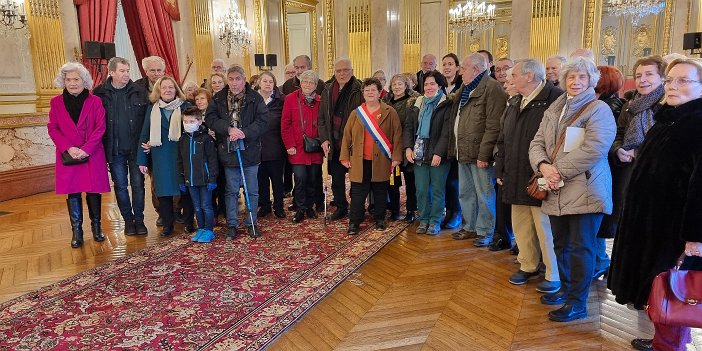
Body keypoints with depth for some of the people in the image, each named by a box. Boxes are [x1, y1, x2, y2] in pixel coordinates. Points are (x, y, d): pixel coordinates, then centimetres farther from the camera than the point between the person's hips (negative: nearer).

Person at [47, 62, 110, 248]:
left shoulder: (95, 101, 1)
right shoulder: (56, 102, 6)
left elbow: (100, 128, -5)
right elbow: (53, 128, 3)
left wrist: (86, 149, -14)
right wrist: (68, 148, -12)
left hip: (92, 155, -1)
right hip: (68, 156, 1)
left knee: (93, 191, 4)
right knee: (72, 192, 5)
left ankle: (96, 226, 20)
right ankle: (76, 231, 14)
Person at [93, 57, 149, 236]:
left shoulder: (139, 92, -2)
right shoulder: (100, 93, -1)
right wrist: (104, 146, -3)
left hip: (135, 148, -1)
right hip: (114, 149, 1)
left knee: (138, 184, 5)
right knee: (120, 186, 10)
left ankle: (139, 219, 18)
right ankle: (128, 219, 23)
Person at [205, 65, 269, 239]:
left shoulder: (255, 98, -4)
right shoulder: (218, 99, 2)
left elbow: (263, 121, -11)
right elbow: (210, 119, -5)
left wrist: (244, 133, -22)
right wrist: (229, 129, -20)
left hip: (250, 151, -1)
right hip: (228, 151, 1)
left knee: (252, 190, 9)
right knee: (231, 191, 11)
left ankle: (251, 223, 23)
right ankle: (232, 225, 21)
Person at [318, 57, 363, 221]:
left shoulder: (359, 90, -7)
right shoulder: (328, 90, 8)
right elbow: (322, 117, 11)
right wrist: (324, 139, 1)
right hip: (334, 143, 5)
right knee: (336, 178, 13)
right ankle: (341, 207, 28)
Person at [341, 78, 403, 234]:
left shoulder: (390, 112, 1)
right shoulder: (356, 113, 6)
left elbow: (397, 136, -1)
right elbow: (347, 136, 6)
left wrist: (396, 156, -7)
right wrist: (345, 157, 0)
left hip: (381, 162, -1)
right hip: (360, 162, 1)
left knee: (380, 192, 11)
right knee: (358, 193, 3)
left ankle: (380, 220, 26)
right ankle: (354, 222, 11)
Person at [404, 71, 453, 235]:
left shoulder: (446, 105, -3)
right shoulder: (418, 104, 13)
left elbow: (446, 132, -11)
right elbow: (408, 127, 10)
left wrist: (438, 153, -19)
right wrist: (408, 147, -3)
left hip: (438, 155, -4)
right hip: (419, 154, 4)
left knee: (437, 190, 4)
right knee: (421, 189, 7)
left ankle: (435, 221, 16)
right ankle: (423, 220, 21)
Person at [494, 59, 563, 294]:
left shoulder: (555, 99, -12)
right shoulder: (514, 103, 16)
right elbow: (503, 140, 19)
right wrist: (500, 170, 15)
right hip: (517, 179, 8)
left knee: (545, 227, 2)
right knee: (521, 226, 16)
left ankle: (554, 275, 18)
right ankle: (528, 265, 33)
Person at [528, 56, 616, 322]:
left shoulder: (599, 110, -6)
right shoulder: (553, 110, 15)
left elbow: (593, 149, -19)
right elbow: (537, 143, 9)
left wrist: (559, 171, -18)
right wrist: (544, 166, -11)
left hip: (584, 190, -7)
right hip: (556, 191, 7)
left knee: (581, 247, -1)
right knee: (561, 244, 18)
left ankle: (577, 303, 11)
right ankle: (566, 289, 35)